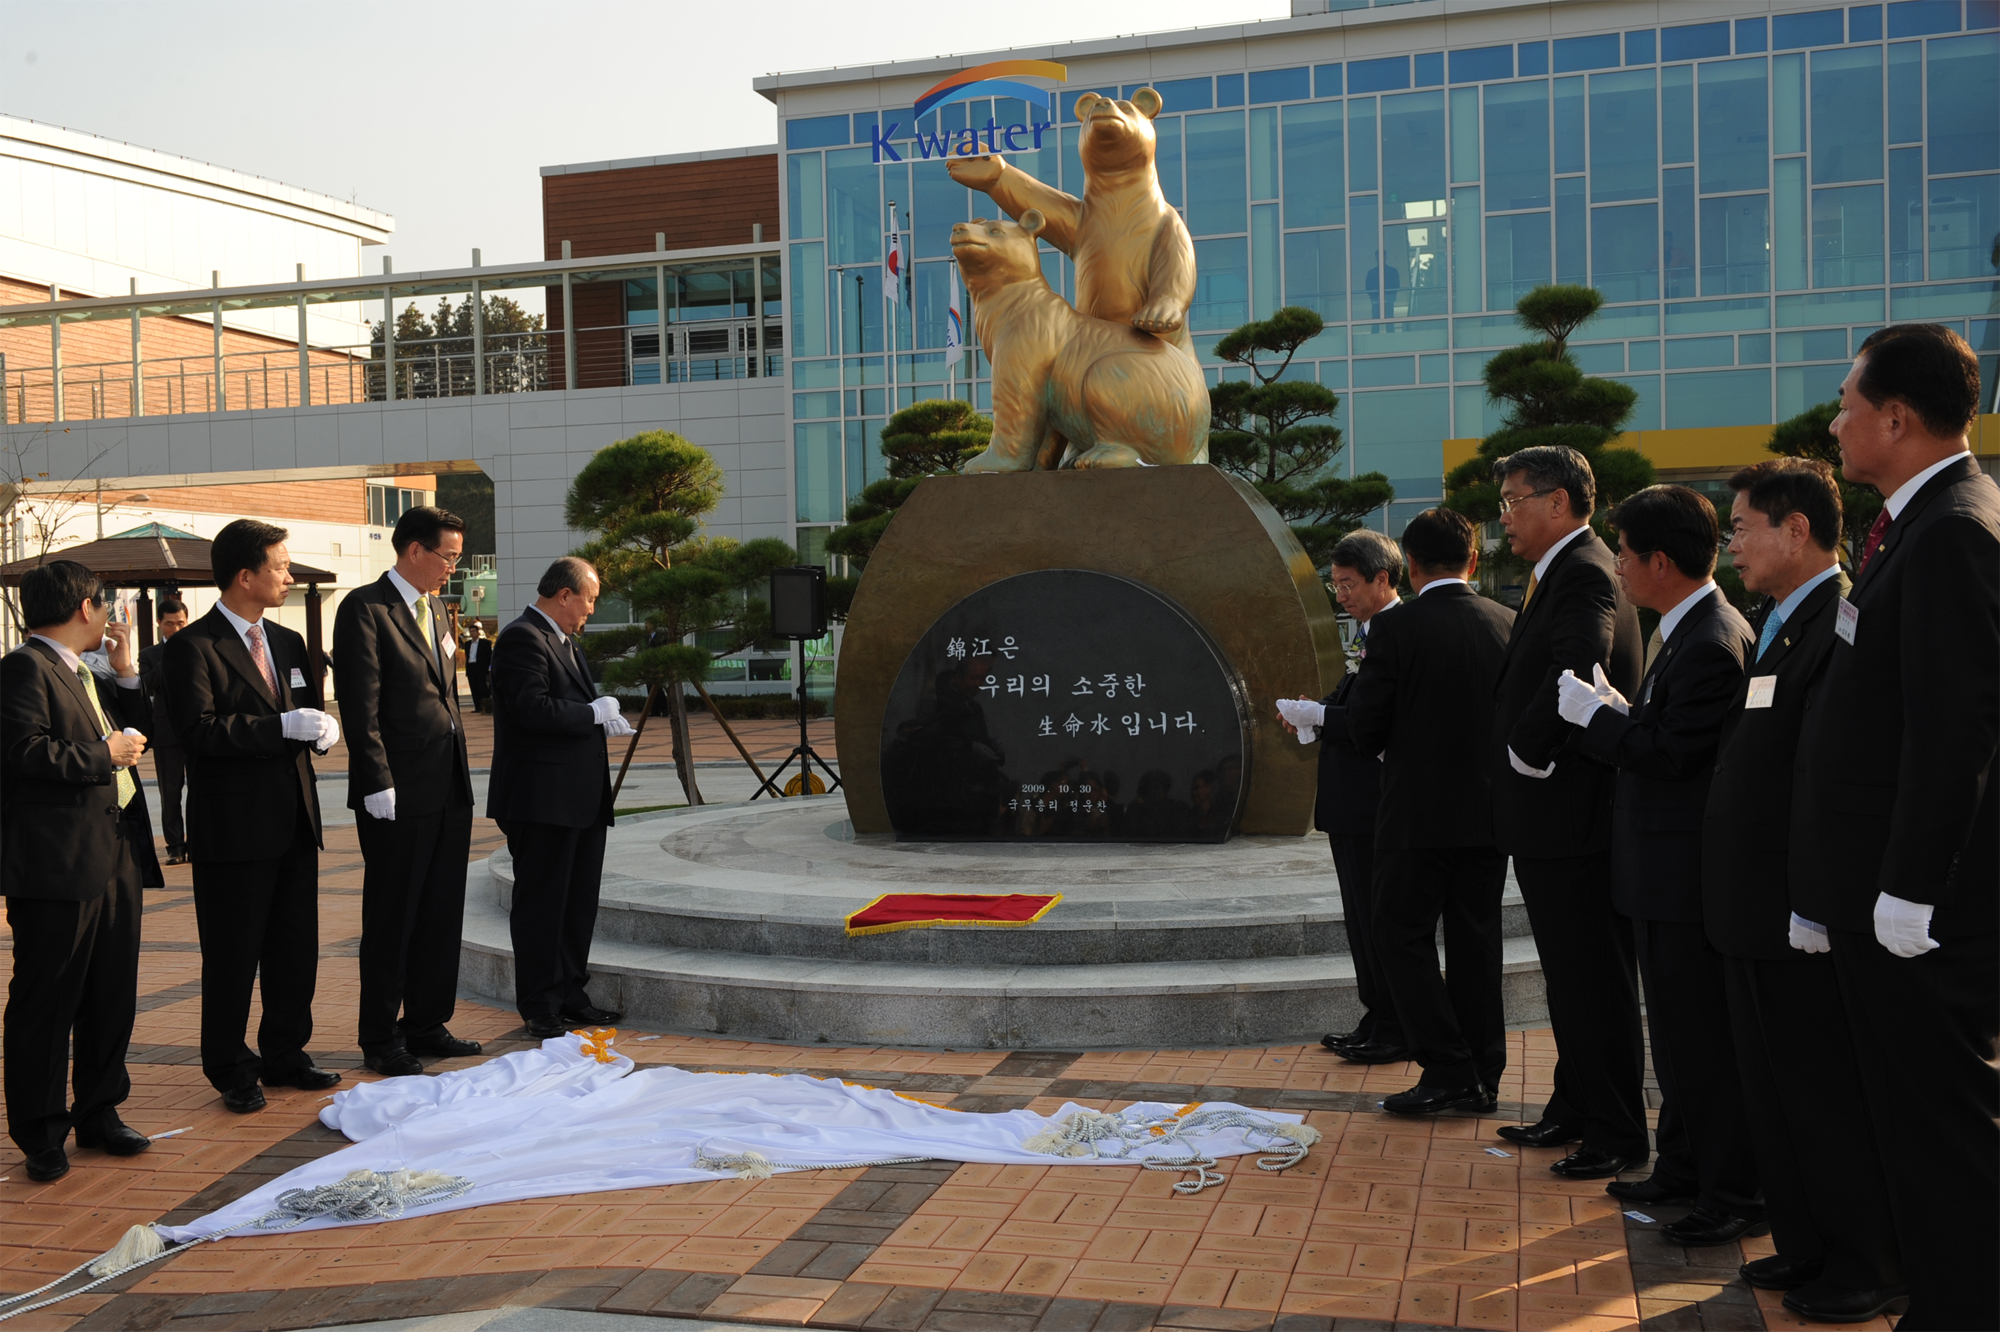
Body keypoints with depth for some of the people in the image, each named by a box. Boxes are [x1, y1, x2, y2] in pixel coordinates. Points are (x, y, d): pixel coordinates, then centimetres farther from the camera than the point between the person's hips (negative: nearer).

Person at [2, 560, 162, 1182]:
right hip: (57, 869, -9)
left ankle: (100, 1113, 26)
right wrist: (105, 755, -13)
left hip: (116, 861, 9)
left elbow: (131, 735, 26)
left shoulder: (82, 676, 19)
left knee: (113, 997, 14)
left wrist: (126, 671, 16)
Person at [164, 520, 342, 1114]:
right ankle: (232, 1071, 17)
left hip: (294, 822, 7)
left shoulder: (288, 642, 15)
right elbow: (199, 729, -20)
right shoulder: (193, 646, -9)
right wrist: (282, 726, -24)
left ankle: (285, 1057, 28)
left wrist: (322, 727, -3)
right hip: (234, 826, -7)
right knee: (233, 956, 3)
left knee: (296, 950, 14)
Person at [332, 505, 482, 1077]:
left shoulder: (434, 609, 17)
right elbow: (361, 706, -14)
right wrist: (379, 786, -18)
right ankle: (381, 1039, 14)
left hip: (448, 791, 8)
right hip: (399, 795, -8)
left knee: (441, 916, 13)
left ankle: (426, 1024, 25)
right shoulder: (365, 608, -9)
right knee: (391, 921, 3)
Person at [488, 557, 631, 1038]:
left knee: (579, 902, 15)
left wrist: (604, 723, 7)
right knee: (541, 904, -1)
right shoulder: (522, 638, -14)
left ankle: (570, 996, 24)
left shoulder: (563, 641, 19)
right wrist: (594, 713, -14)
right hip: (543, 800, -10)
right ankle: (540, 1008, 6)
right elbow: (533, 709, -25)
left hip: (580, 798, 10)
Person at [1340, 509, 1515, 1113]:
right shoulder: (1510, 624, 1)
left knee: (1402, 935, 6)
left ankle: (1447, 1069, 3)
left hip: (1418, 814, -5)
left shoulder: (1396, 628, -13)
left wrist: (1322, 713, 8)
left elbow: (1365, 729, -13)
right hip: (1490, 812, 5)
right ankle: (1482, 1075, 19)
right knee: (1476, 938, 13)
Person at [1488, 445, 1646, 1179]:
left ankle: (1618, 1136, 9)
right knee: (1570, 977, 19)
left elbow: (1578, 672, -33)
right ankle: (1575, 1110, 32)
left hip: (1574, 816, -11)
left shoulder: (1584, 574, -17)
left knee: (1597, 982, -1)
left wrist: (1525, 754, -22)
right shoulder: (1562, 574, 17)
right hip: (1551, 821, 11)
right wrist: (1525, 758, 7)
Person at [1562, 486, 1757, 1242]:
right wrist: (1617, 712, 2)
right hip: (1667, 872, 11)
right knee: (1678, 1030, 20)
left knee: (1699, 1038, -2)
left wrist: (1595, 714, -13)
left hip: (1686, 874, -11)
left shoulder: (1709, 645, -21)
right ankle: (1685, 1166, 33)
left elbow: (1670, 755, -24)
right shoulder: (1684, 630, 11)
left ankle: (1737, 1194, 9)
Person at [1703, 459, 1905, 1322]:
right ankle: (1805, 1245, 31)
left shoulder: (1848, 622, -16)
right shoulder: (1768, 627, 14)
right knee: (1772, 1090, 17)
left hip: (1805, 911, -9)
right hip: (1753, 909, 9)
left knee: (1829, 1095, 4)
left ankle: (1867, 1268, 19)